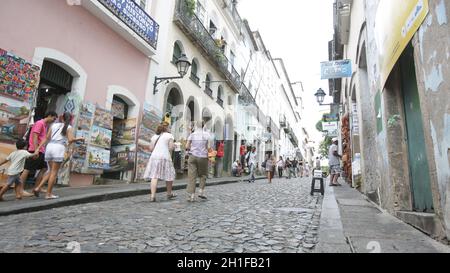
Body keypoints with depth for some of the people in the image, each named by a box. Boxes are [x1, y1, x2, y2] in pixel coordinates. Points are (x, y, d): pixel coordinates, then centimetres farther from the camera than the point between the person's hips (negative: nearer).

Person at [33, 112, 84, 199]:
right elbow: (70, 140, -11)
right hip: (59, 148, -5)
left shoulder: (54, 125, 18)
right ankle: (49, 194, 4)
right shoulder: (69, 127, 4)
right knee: (54, 172, 1)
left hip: (49, 147, 6)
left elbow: (47, 138, 13)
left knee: (51, 171, 20)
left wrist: (38, 148, 11)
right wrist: (79, 139, 6)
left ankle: (38, 188, 9)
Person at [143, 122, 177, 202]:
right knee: (169, 176, 11)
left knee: (154, 176, -3)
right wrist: (174, 146, 16)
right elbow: (171, 147, -5)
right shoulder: (169, 135, 3)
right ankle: (169, 194, 24)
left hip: (154, 156, 4)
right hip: (165, 157, -4)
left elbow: (151, 148, 12)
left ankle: (152, 196, -11)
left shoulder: (154, 136, 16)